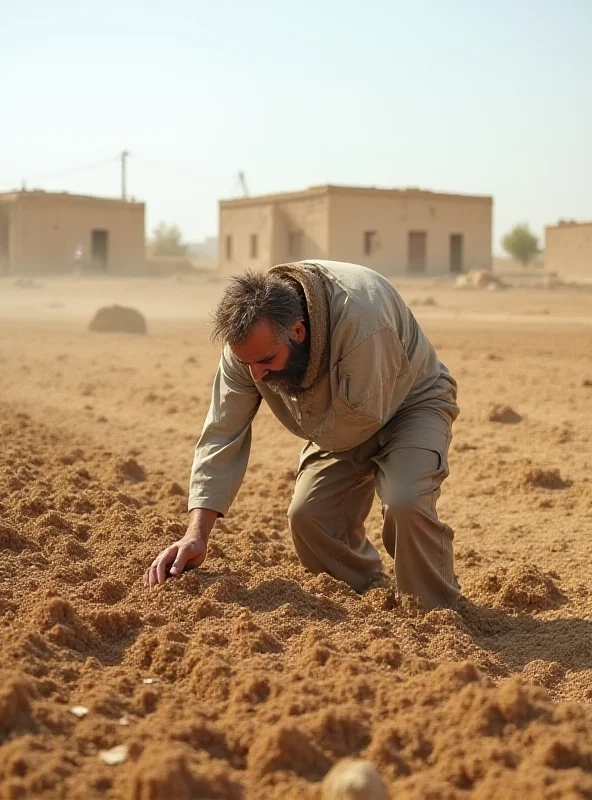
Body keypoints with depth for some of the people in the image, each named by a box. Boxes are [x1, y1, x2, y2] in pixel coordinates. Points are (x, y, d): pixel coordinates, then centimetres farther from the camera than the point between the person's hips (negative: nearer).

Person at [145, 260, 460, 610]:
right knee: (308, 515, -11)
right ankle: (369, 594, 17)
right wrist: (197, 535, -26)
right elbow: (223, 433, -19)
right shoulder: (247, 338, -22)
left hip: (411, 402, -5)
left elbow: (360, 421, -31)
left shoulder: (361, 321, -42)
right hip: (341, 428, 5)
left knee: (405, 502, -29)